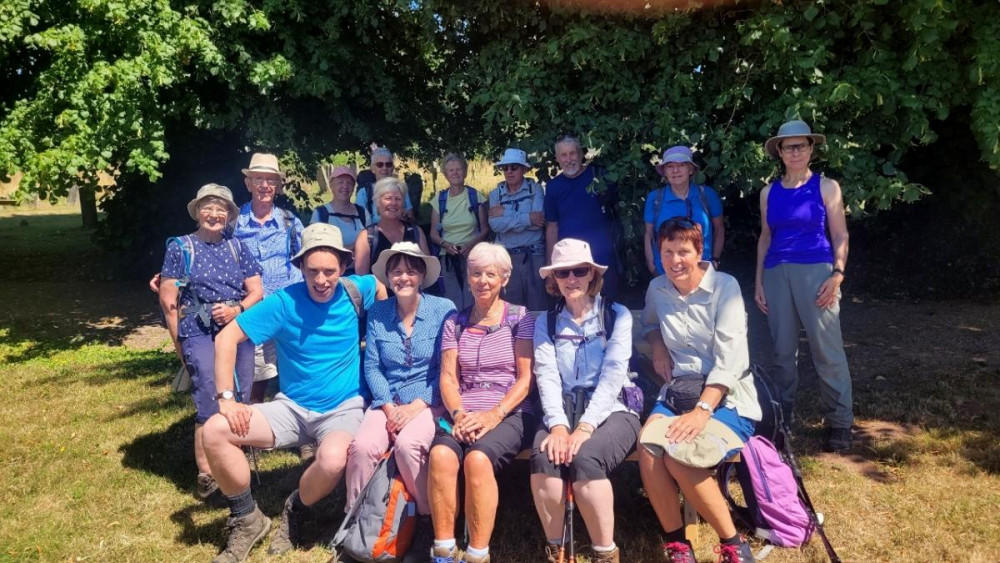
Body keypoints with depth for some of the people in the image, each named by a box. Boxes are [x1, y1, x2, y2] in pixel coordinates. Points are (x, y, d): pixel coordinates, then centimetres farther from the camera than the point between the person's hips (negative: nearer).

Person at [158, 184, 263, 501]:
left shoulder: (238, 248, 13)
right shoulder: (180, 247, 4)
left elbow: (257, 291, 9)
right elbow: (168, 301, 2)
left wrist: (238, 309, -12)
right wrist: (180, 346, 1)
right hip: (200, 333, -4)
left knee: (240, 402, 5)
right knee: (212, 403, -12)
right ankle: (207, 474, -1)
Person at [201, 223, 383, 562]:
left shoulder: (354, 291, -7)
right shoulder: (284, 302, -9)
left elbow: (382, 287, 15)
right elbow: (226, 339, -8)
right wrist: (227, 399, -15)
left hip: (343, 408, -2)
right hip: (292, 407, 2)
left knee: (333, 459, -35)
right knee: (214, 431, -17)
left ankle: (296, 513, 2)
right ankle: (248, 519, 5)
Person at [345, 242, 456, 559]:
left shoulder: (443, 309, -4)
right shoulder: (377, 313, 6)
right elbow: (371, 366, 4)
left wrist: (417, 405, -15)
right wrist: (388, 407, -10)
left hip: (428, 401, -3)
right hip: (387, 401, 3)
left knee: (408, 444, -31)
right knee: (363, 446, -25)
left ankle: (428, 518, -8)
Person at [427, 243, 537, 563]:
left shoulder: (519, 318, 5)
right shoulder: (455, 322, 15)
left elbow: (525, 378, -2)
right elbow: (448, 378, 8)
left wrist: (494, 415, -16)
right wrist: (458, 414, -13)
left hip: (510, 414, -3)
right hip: (465, 414, 3)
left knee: (477, 459, -34)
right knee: (441, 455, -30)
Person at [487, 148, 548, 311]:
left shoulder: (535, 189, 0)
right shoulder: (496, 194, 8)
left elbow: (538, 221, -15)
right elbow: (495, 224, -9)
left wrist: (505, 214, -9)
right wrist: (527, 218, -13)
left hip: (534, 255, -2)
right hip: (506, 257, 3)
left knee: (538, 306, 4)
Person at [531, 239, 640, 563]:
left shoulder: (617, 316, 3)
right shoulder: (546, 322, 12)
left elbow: (613, 374, -8)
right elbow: (546, 376, -1)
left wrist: (585, 426, -21)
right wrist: (558, 424, -19)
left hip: (611, 410, -2)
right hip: (563, 411, 3)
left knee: (585, 460, -33)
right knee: (543, 458, -29)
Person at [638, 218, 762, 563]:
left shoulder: (724, 286, -9)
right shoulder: (657, 288, 5)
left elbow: (730, 359, -17)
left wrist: (702, 410, -28)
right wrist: (658, 347, 5)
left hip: (727, 397, -4)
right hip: (679, 390, 4)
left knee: (679, 456, -31)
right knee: (648, 448, -27)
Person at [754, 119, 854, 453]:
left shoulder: (826, 187, 3)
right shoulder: (769, 193, 12)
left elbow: (840, 235, 2)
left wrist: (837, 275, -10)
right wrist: (759, 282, 10)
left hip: (815, 272, -3)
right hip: (777, 274, 3)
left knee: (827, 349, -4)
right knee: (782, 350, 7)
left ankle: (840, 423, 5)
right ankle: (781, 418, 18)